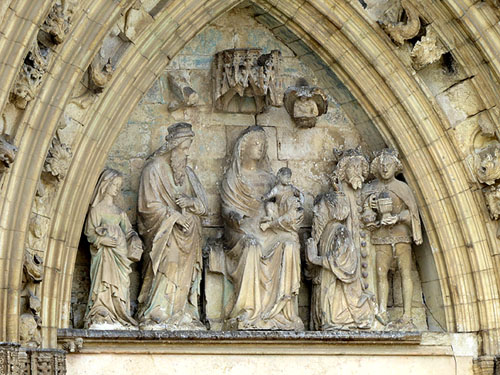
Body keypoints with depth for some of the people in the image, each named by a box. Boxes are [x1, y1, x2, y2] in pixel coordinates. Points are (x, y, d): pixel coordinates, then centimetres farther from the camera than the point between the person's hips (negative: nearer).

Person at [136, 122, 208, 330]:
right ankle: (156, 317, -17)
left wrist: (190, 201, -7)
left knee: (184, 275, -1)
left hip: (187, 234, 6)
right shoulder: (154, 169, 0)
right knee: (166, 270, -17)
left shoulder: (187, 172, 19)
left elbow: (203, 203, 15)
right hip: (165, 232, -6)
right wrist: (174, 216, -14)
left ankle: (181, 317, -2)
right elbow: (149, 204, -7)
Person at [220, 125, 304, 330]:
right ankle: (249, 313, -34)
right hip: (242, 228, -3)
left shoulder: (267, 176, 23)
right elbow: (228, 208, 2)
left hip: (268, 226, 4)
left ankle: (281, 310, -27)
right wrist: (237, 218, -19)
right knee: (252, 246, -35)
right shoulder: (233, 177, 11)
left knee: (289, 241, -26)